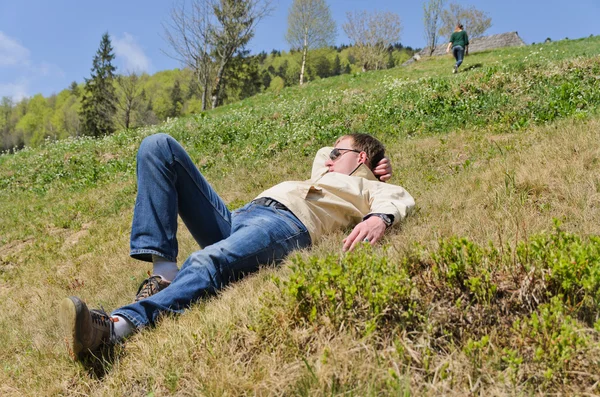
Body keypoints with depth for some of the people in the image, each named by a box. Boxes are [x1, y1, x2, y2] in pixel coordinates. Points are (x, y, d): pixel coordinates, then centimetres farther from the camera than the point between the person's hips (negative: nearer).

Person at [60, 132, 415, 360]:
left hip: (286, 224, -8)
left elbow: (400, 197, -2)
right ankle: (164, 272, -22)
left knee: (207, 264, -40)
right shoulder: (326, 179, 42)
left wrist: (380, 217, -25)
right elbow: (321, 155, 65)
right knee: (159, 147, -4)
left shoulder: (368, 187, 22)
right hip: (235, 219, 8)